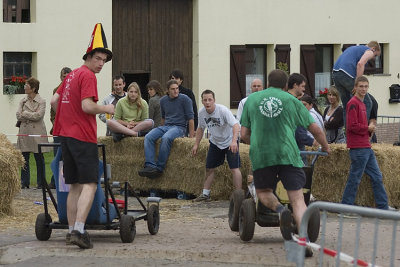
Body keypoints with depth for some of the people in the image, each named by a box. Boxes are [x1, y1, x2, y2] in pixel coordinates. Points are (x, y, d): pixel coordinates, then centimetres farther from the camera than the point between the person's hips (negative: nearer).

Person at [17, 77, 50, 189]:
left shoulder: (41, 101, -2)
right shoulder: (23, 100, 10)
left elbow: (38, 115, -15)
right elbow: (18, 116, 2)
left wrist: (25, 113, -8)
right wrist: (32, 115, -7)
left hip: (37, 133, -4)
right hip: (24, 132, 4)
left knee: (39, 159, 0)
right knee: (24, 159, 4)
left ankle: (41, 183, 7)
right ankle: (24, 182, 11)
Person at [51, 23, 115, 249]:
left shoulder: (72, 75, 18)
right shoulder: (88, 76, -10)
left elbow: (55, 101, 21)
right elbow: (87, 106, -20)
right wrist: (107, 109, -5)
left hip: (66, 135, 9)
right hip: (83, 137, -9)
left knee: (75, 186, 12)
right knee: (90, 185, -10)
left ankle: (72, 231, 11)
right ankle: (79, 230, -21)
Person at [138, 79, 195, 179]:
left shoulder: (184, 99, -2)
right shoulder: (163, 100, 14)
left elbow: (190, 117, -4)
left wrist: (191, 135, -7)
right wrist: (162, 129, 27)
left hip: (179, 127, -6)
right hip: (166, 126, 6)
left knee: (166, 138, -37)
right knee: (148, 137, -22)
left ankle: (159, 168, -34)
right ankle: (150, 166, -34)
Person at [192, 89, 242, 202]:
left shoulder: (223, 110, -26)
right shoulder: (202, 112, -8)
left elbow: (236, 125, -34)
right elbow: (200, 128, 10)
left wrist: (234, 141, -48)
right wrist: (196, 144, 8)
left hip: (230, 141, -6)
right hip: (215, 141, 6)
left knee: (234, 168, -13)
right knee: (209, 168, 8)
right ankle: (205, 194, 20)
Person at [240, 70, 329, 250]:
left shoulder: (252, 99, 16)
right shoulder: (291, 100, 13)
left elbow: (244, 135, 17)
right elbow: (315, 130, 16)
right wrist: (325, 147, 35)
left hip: (260, 154, 1)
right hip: (288, 153, -1)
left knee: (263, 192, 21)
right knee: (297, 199, -1)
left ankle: (279, 209, -11)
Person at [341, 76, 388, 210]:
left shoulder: (362, 104, 18)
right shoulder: (353, 103, -11)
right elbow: (352, 126, -20)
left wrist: (370, 129, 7)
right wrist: (368, 128, -7)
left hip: (366, 148, 10)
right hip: (358, 149, -10)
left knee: (377, 177, 11)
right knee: (354, 179, -6)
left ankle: (383, 207, 15)